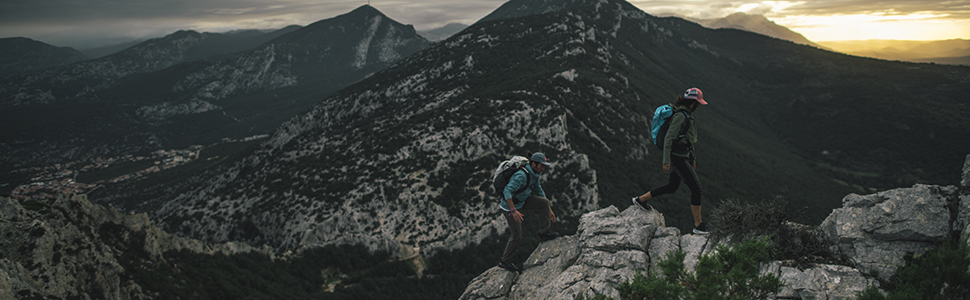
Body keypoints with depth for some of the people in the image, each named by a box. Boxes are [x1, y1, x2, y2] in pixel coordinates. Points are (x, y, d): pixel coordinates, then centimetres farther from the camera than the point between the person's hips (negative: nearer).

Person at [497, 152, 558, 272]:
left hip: (521, 201, 8)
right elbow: (507, 192, -37)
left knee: (544, 202, -8)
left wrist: (549, 210, 13)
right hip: (509, 205, -8)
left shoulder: (534, 174, -2)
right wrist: (513, 211, -42)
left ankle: (544, 233, 1)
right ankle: (504, 261, 18)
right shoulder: (521, 175, -32)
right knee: (517, 236, -1)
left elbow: (539, 191, 11)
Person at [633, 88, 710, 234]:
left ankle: (641, 199, 33)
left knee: (672, 187, 21)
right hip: (677, 158, -10)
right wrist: (666, 161, -25)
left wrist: (692, 159, 25)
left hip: (683, 157, 10)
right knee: (696, 188, -7)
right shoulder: (680, 116, -18)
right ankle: (698, 225, 2)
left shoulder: (686, 115, 13)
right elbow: (669, 138, -22)